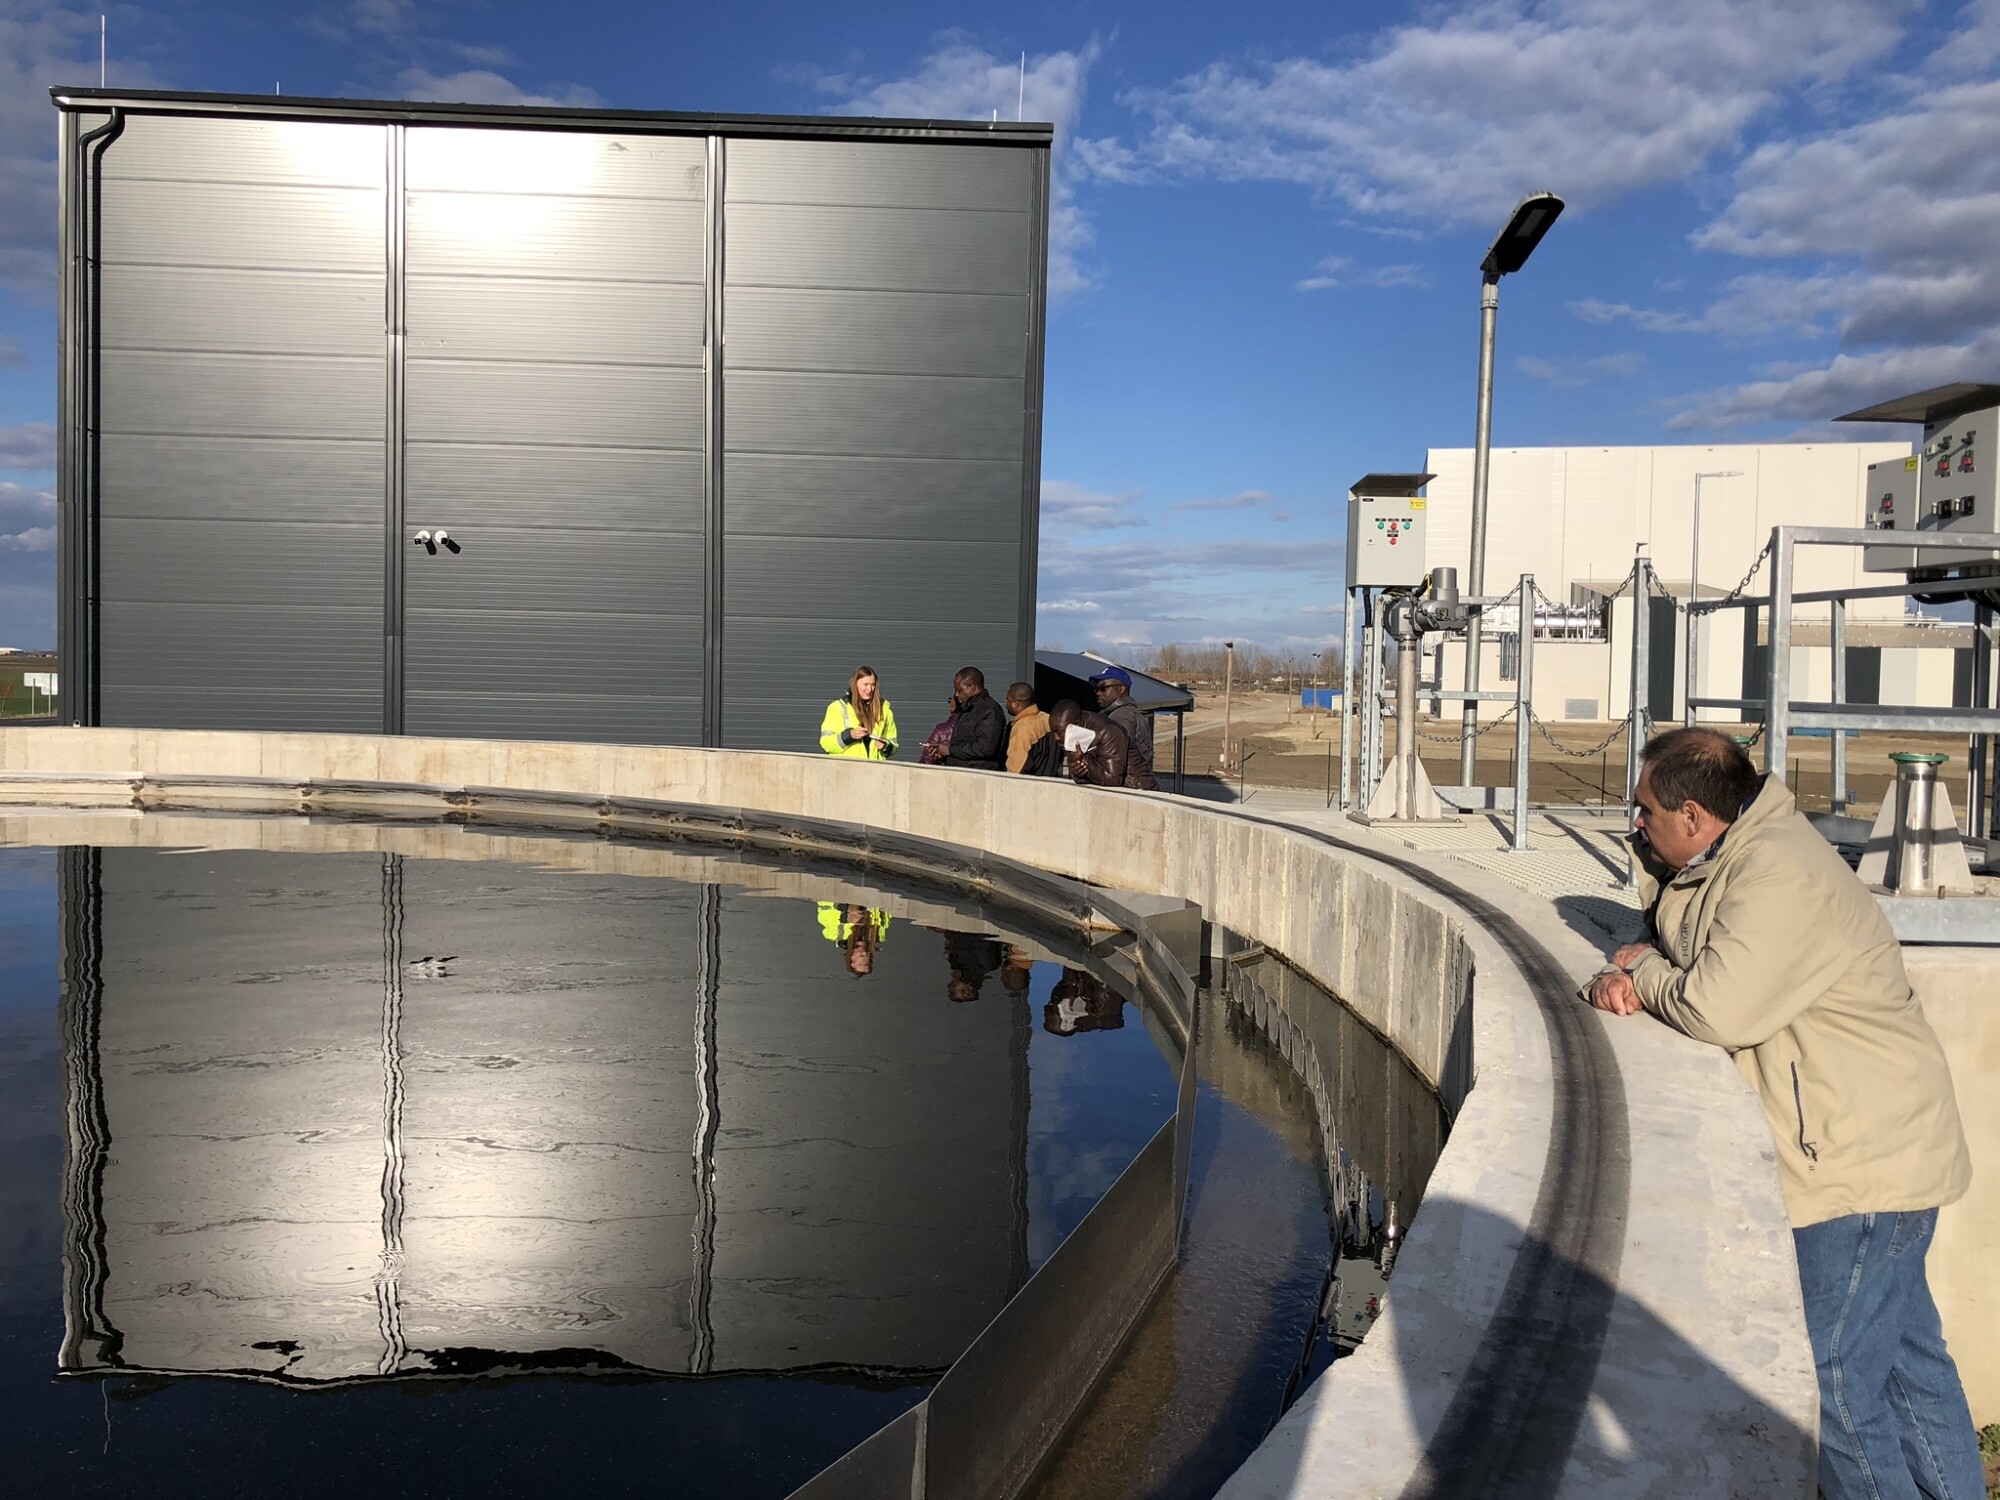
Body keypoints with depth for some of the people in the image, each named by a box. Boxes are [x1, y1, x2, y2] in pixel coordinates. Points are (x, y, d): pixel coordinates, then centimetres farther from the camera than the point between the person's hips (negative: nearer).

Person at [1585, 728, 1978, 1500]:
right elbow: (1673, 950, 17)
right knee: (1908, 1358, 20)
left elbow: (1716, 1008, -30)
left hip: (1864, 1166, -10)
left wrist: (1644, 971, -10)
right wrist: (1625, 974, -6)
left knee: (1835, 1382, -3)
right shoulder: (1727, 860, 8)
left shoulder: (1780, 877, -24)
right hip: (1872, 1155, 10)